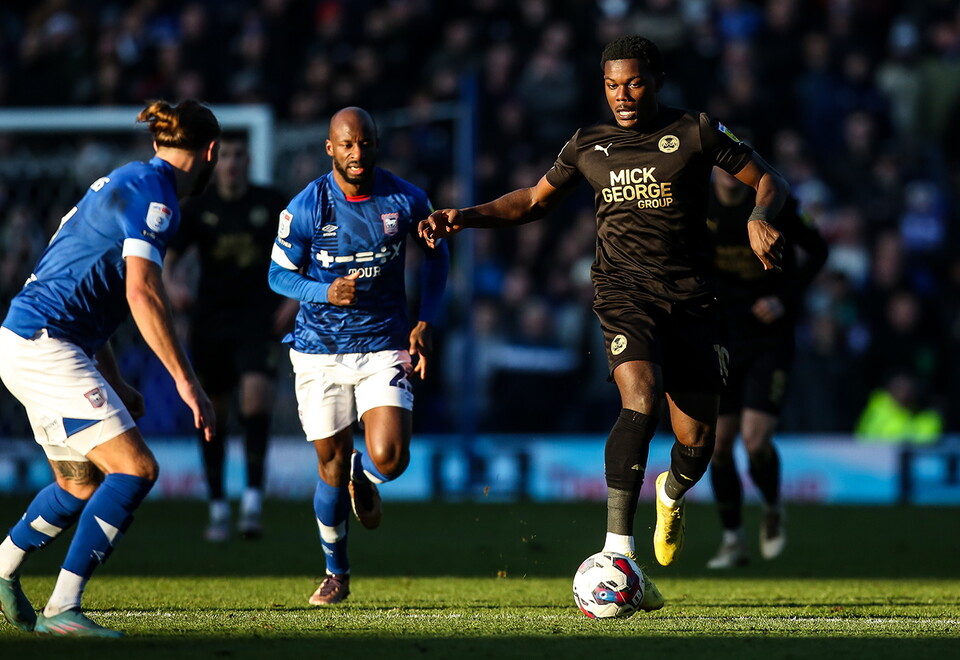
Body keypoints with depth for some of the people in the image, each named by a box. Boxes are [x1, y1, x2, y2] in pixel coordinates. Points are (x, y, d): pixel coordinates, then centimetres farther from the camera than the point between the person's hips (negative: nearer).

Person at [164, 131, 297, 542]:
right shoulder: (198, 208, 2)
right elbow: (166, 257, 3)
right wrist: (172, 284, -19)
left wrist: (295, 300, -5)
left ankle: (253, 497, -19)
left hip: (259, 319, -2)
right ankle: (217, 507, 18)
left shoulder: (271, 204, 0)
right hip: (210, 320, 2)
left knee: (256, 392, -24)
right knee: (213, 412, 6)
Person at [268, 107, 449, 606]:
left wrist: (425, 322, 2)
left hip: (384, 345, 0)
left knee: (389, 458, -17)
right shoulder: (305, 208, -9)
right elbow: (279, 274, 0)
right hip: (320, 350, 0)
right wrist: (327, 293, -19)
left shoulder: (406, 201, -5)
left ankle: (363, 477, 22)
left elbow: (436, 254, 12)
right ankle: (336, 571, 27)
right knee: (332, 465, 4)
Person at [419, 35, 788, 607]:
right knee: (642, 400, -28)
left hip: (691, 297, 0)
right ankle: (617, 552, -31)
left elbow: (768, 180, 5)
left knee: (696, 444, 2)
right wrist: (467, 217, 10)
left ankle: (672, 493, 42)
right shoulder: (590, 147, 10)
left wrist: (760, 217, -17)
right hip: (623, 288, 0)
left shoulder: (695, 134, 2)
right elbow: (536, 200, 23)